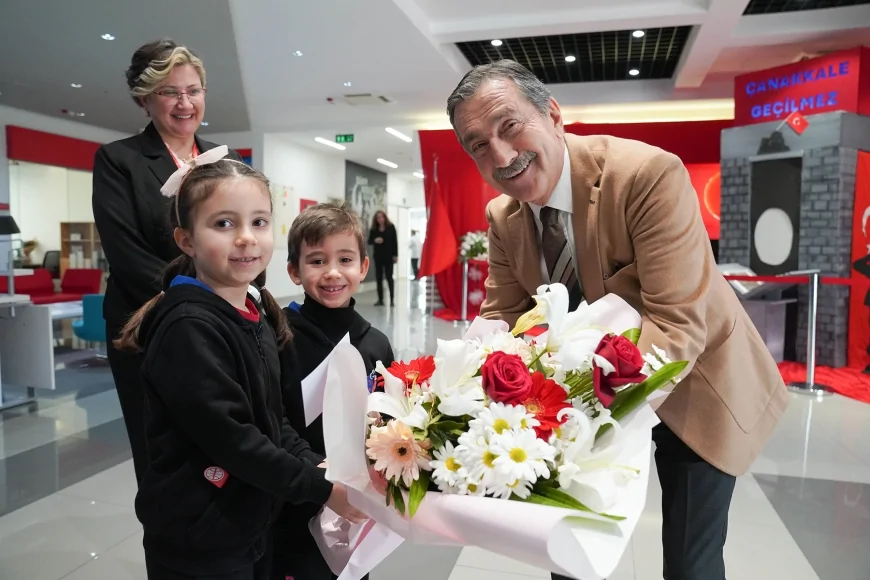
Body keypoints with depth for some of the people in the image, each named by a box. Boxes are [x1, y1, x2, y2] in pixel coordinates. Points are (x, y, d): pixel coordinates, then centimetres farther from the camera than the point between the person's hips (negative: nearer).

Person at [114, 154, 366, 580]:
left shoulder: (255, 317, 3)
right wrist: (321, 488, -19)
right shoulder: (188, 327, -22)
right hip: (196, 542, -7)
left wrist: (317, 465, -5)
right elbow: (229, 437, -25)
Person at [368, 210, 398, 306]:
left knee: (389, 277, -2)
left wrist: (395, 255, -7)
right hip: (378, 256, 3)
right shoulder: (374, 229, 5)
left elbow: (395, 241, -3)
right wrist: (375, 240, -17)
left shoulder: (391, 227, -2)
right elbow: (369, 241, 6)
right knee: (379, 278, 4)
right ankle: (380, 299, 9)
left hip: (389, 256, -3)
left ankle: (392, 299, 2)